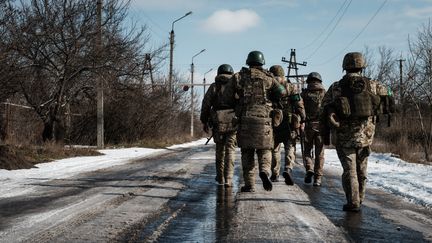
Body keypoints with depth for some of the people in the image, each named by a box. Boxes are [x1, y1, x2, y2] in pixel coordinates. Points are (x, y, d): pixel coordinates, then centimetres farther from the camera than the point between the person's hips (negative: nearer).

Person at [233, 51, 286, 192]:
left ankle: (249, 184, 6)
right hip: (264, 119, 0)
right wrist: (270, 100, 13)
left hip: (245, 118, 1)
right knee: (264, 150, 10)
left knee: (247, 152, 8)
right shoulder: (268, 77, 5)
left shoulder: (240, 76, 6)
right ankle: (264, 171, -18)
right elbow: (281, 92, -4)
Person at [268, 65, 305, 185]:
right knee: (290, 148, 3)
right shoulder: (291, 87, 0)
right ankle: (288, 169, -20)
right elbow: (299, 105, -5)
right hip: (289, 123, -1)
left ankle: (275, 174, 18)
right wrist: (303, 118, 2)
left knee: (275, 149, 13)